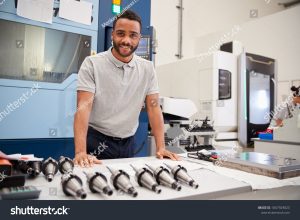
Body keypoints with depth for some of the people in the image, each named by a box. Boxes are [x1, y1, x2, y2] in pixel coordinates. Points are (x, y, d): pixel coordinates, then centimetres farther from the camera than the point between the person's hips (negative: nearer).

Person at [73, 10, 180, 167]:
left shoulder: (147, 68, 0)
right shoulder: (92, 64, -11)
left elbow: (153, 107, -2)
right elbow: (84, 106, -19)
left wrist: (161, 148, -11)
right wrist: (80, 152, -30)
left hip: (128, 143, 4)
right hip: (96, 142, -3)